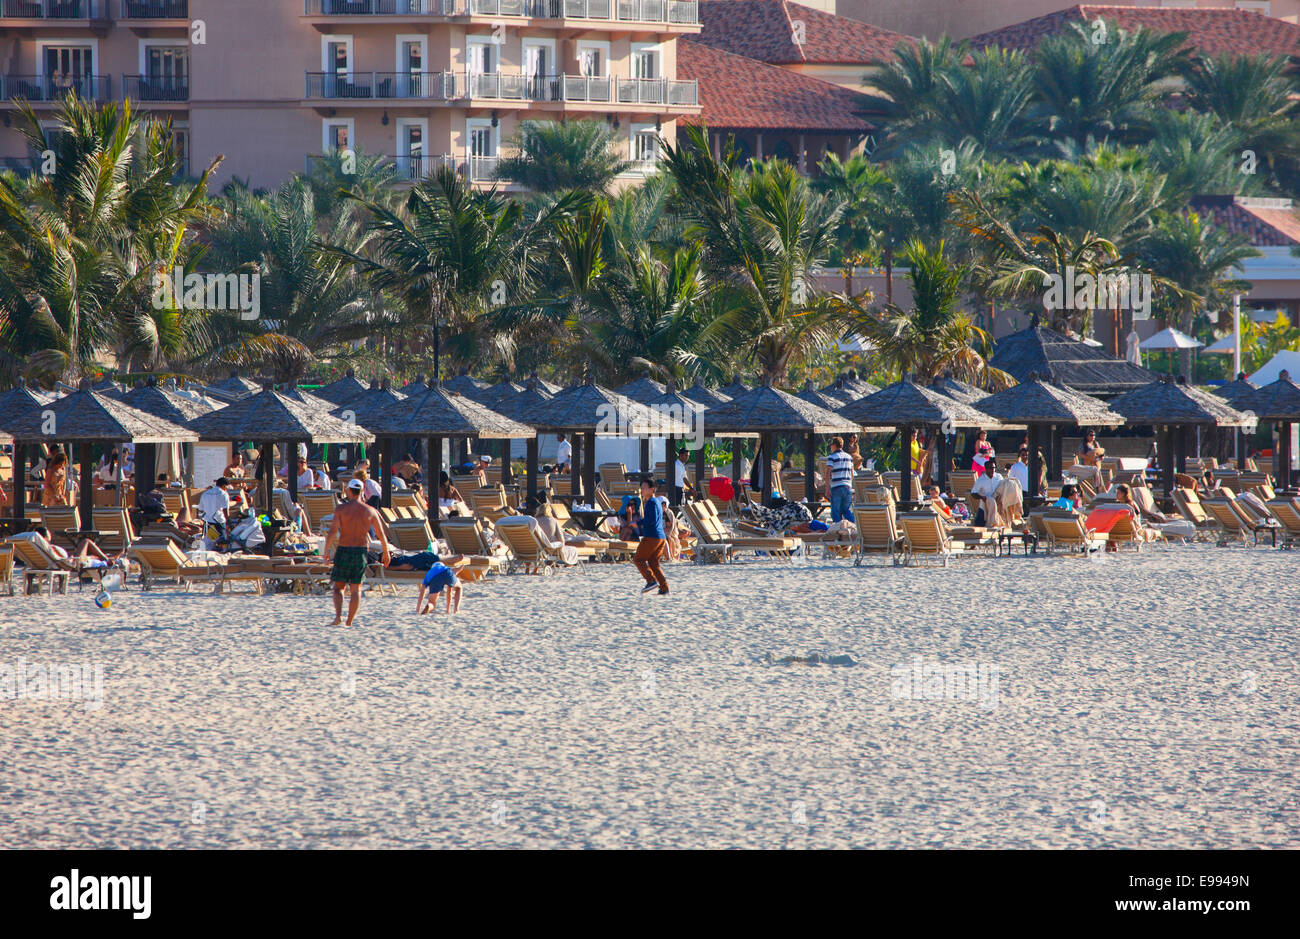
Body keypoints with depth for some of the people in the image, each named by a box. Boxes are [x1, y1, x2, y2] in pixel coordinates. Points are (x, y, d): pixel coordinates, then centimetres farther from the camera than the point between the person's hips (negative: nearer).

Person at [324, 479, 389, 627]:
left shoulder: (341, 508, -5)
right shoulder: (370, 511, 2)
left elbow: (333, 531, -14)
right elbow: (381, 535, 7)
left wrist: (326, 550, -7)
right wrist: (386, 553, 19)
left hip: (343, 550, -1)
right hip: (361, 551, 2)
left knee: (338, 587, 8)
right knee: (355, 589, 9)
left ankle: (338, 615, -14)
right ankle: (350, 622, 7)